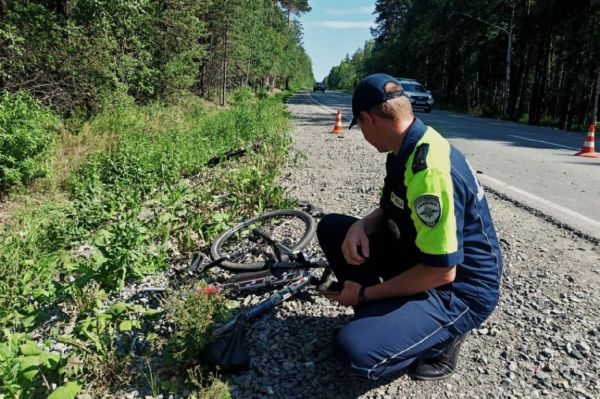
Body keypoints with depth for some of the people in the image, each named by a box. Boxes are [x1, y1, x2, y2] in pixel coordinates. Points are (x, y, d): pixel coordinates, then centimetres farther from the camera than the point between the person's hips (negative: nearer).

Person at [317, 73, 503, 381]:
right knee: (331, 228, 4)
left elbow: (442, 272, -28)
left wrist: (366, 293, -16)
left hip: (458, 289, -9)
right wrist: (361, 226, -8)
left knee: (353, 349, -29)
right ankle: (379, 314, 9)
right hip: (418, 255, 9)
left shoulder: (429, 168, -30)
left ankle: (443, 335, 0)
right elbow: (391, 209, 15)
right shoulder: (407, 150, 1)